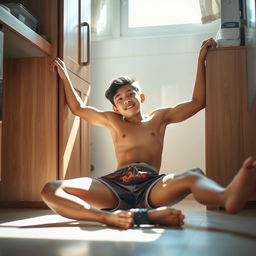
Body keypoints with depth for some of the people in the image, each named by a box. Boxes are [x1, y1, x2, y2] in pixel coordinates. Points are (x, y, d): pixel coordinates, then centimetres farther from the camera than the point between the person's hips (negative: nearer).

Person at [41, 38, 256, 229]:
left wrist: (201, 60, 21)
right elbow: (78, 108, 37)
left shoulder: (159, 117, 26)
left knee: (193, 176, -38)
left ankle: (228, 197, -73)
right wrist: (65, 76, 38)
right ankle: (109, 217, -54)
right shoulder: (113, 121, 28)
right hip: (116, 184, 1)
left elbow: (198, 102, 22)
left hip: (151, 185, -1)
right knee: (50, 191, -27)